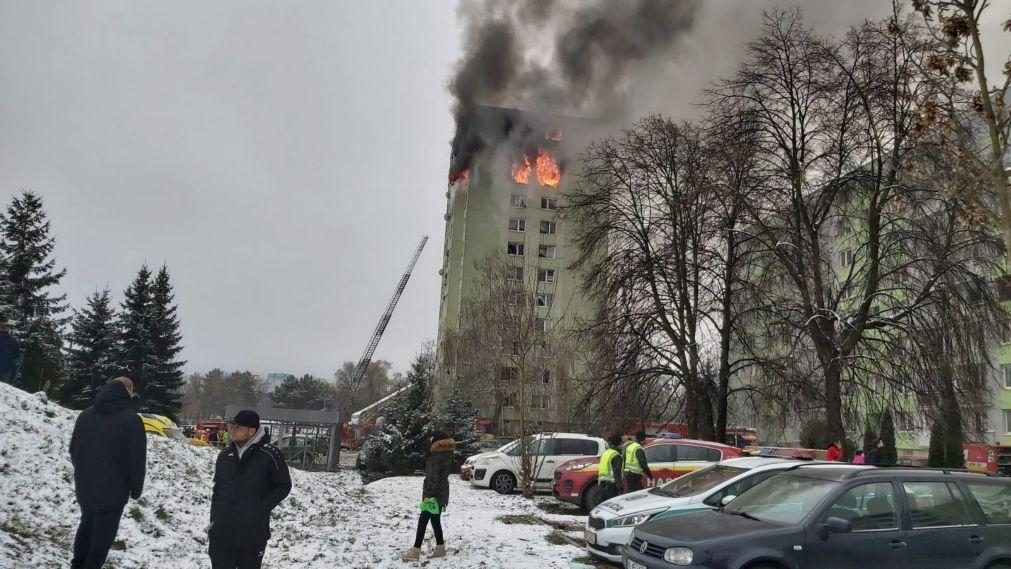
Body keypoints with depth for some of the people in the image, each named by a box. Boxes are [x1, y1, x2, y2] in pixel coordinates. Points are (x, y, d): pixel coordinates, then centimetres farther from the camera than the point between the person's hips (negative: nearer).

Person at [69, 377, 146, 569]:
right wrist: (136, 488, -3)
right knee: (103, 533, 5)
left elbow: (74, 449, 16)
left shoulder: (85, 414, 5)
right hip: (113, 489, -7)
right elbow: (137, 459, -16)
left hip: (85, 486, 7)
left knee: (87, 525, 24)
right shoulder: (131, 419, -17)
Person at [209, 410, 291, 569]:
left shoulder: (270, 454, -12)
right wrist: (214, 518, 8)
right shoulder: (225, 454, 5)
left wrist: (261, 508, -12)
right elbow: (217, 488, 15)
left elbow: (283, 486, -4)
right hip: (222, 531, 4)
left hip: (253, 533, -4)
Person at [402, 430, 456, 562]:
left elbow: (434, 477, -22)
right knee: (435, 520, 15)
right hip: (441, 493, 9)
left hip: (434, 493, -9)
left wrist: (428, 495, -22)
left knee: (423, 520, -4)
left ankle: (415, 551, -2)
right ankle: (440, 548, 19)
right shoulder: (446, 453, 10)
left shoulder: (437, 456, -18)